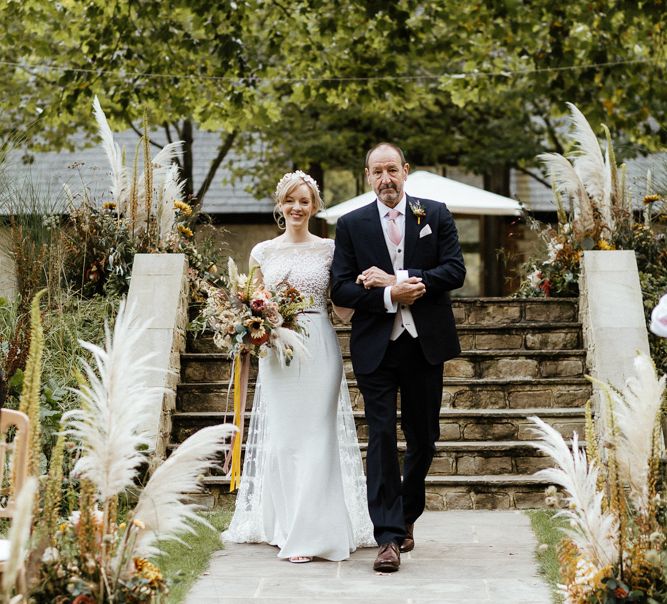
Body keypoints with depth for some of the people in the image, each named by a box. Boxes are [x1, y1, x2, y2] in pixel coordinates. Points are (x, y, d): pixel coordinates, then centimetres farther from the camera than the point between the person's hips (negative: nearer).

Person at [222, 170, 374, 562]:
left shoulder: (329, 249, 5)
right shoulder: (263, 252, 11)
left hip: (318, 349, -2)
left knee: (315, 437, -5)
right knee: (281, 438, 2)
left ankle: (310, 534, -4)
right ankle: (284, 526, 11)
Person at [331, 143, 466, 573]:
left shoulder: (436, 215, 5)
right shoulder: (351, 225, 4)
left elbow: (455, 270, -6)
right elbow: (341, 289, -2)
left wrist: (397, 279, -15)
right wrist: (390, 296, -17)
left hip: (425, 344, 1)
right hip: (376, 347, -1)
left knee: (423, 439, 11)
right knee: (382, 437, -7)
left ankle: (407, 516, 33)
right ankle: (389, 537, -6)